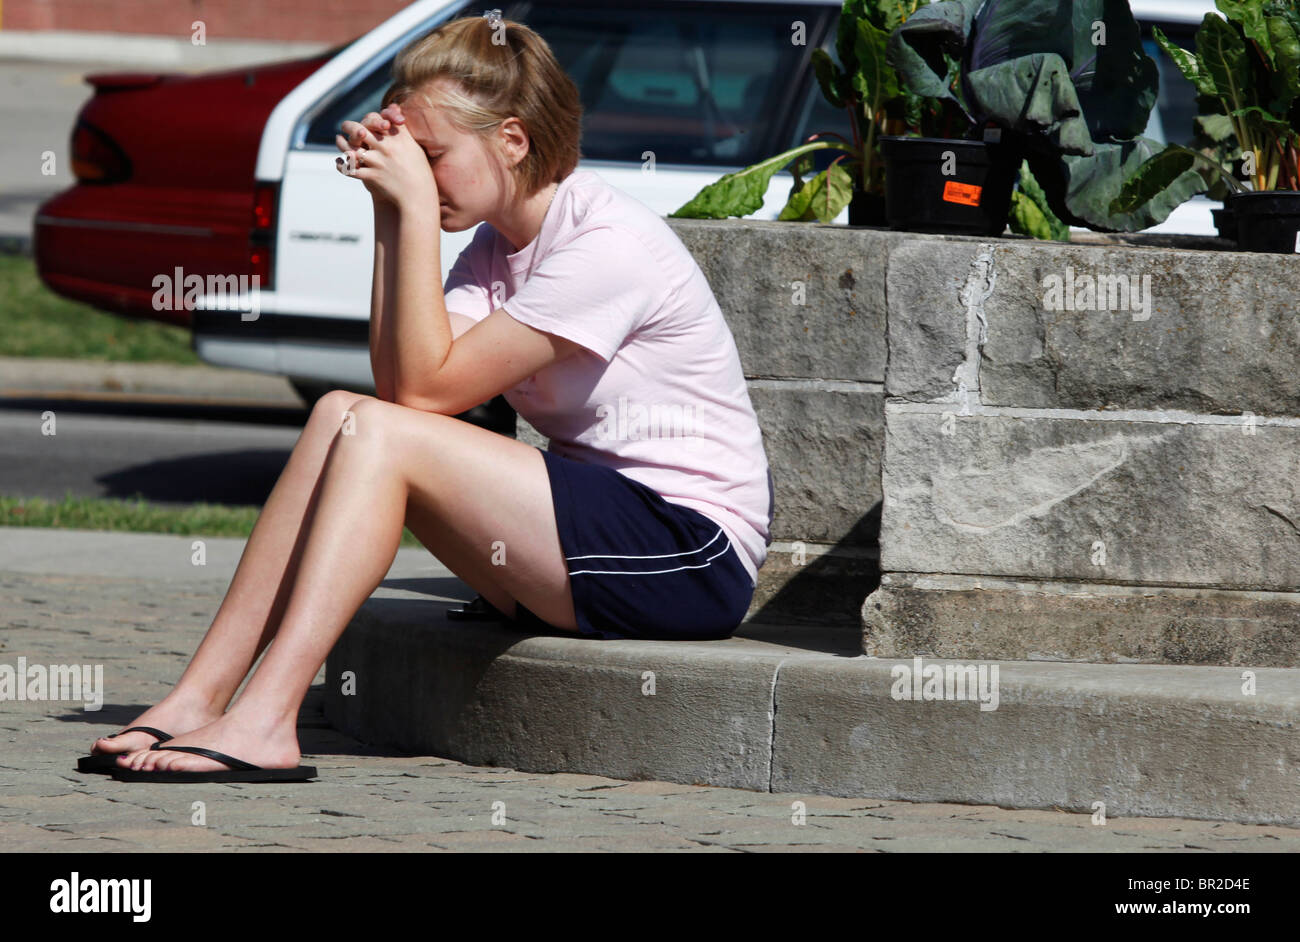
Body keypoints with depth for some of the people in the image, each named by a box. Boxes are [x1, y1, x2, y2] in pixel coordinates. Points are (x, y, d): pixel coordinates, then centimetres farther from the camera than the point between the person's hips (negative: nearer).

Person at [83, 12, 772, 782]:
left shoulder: (609, 244, -16)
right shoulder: (498, 241, 11)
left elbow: (428, 387, -18)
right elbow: (398, 380, -3)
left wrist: (417, 209, -19)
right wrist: (390, 215, -6)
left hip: (693, 558, -9)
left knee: (379, 434, -20)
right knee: (344, 415, -6)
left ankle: (265, 721, -27)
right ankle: (200, 697, -12)